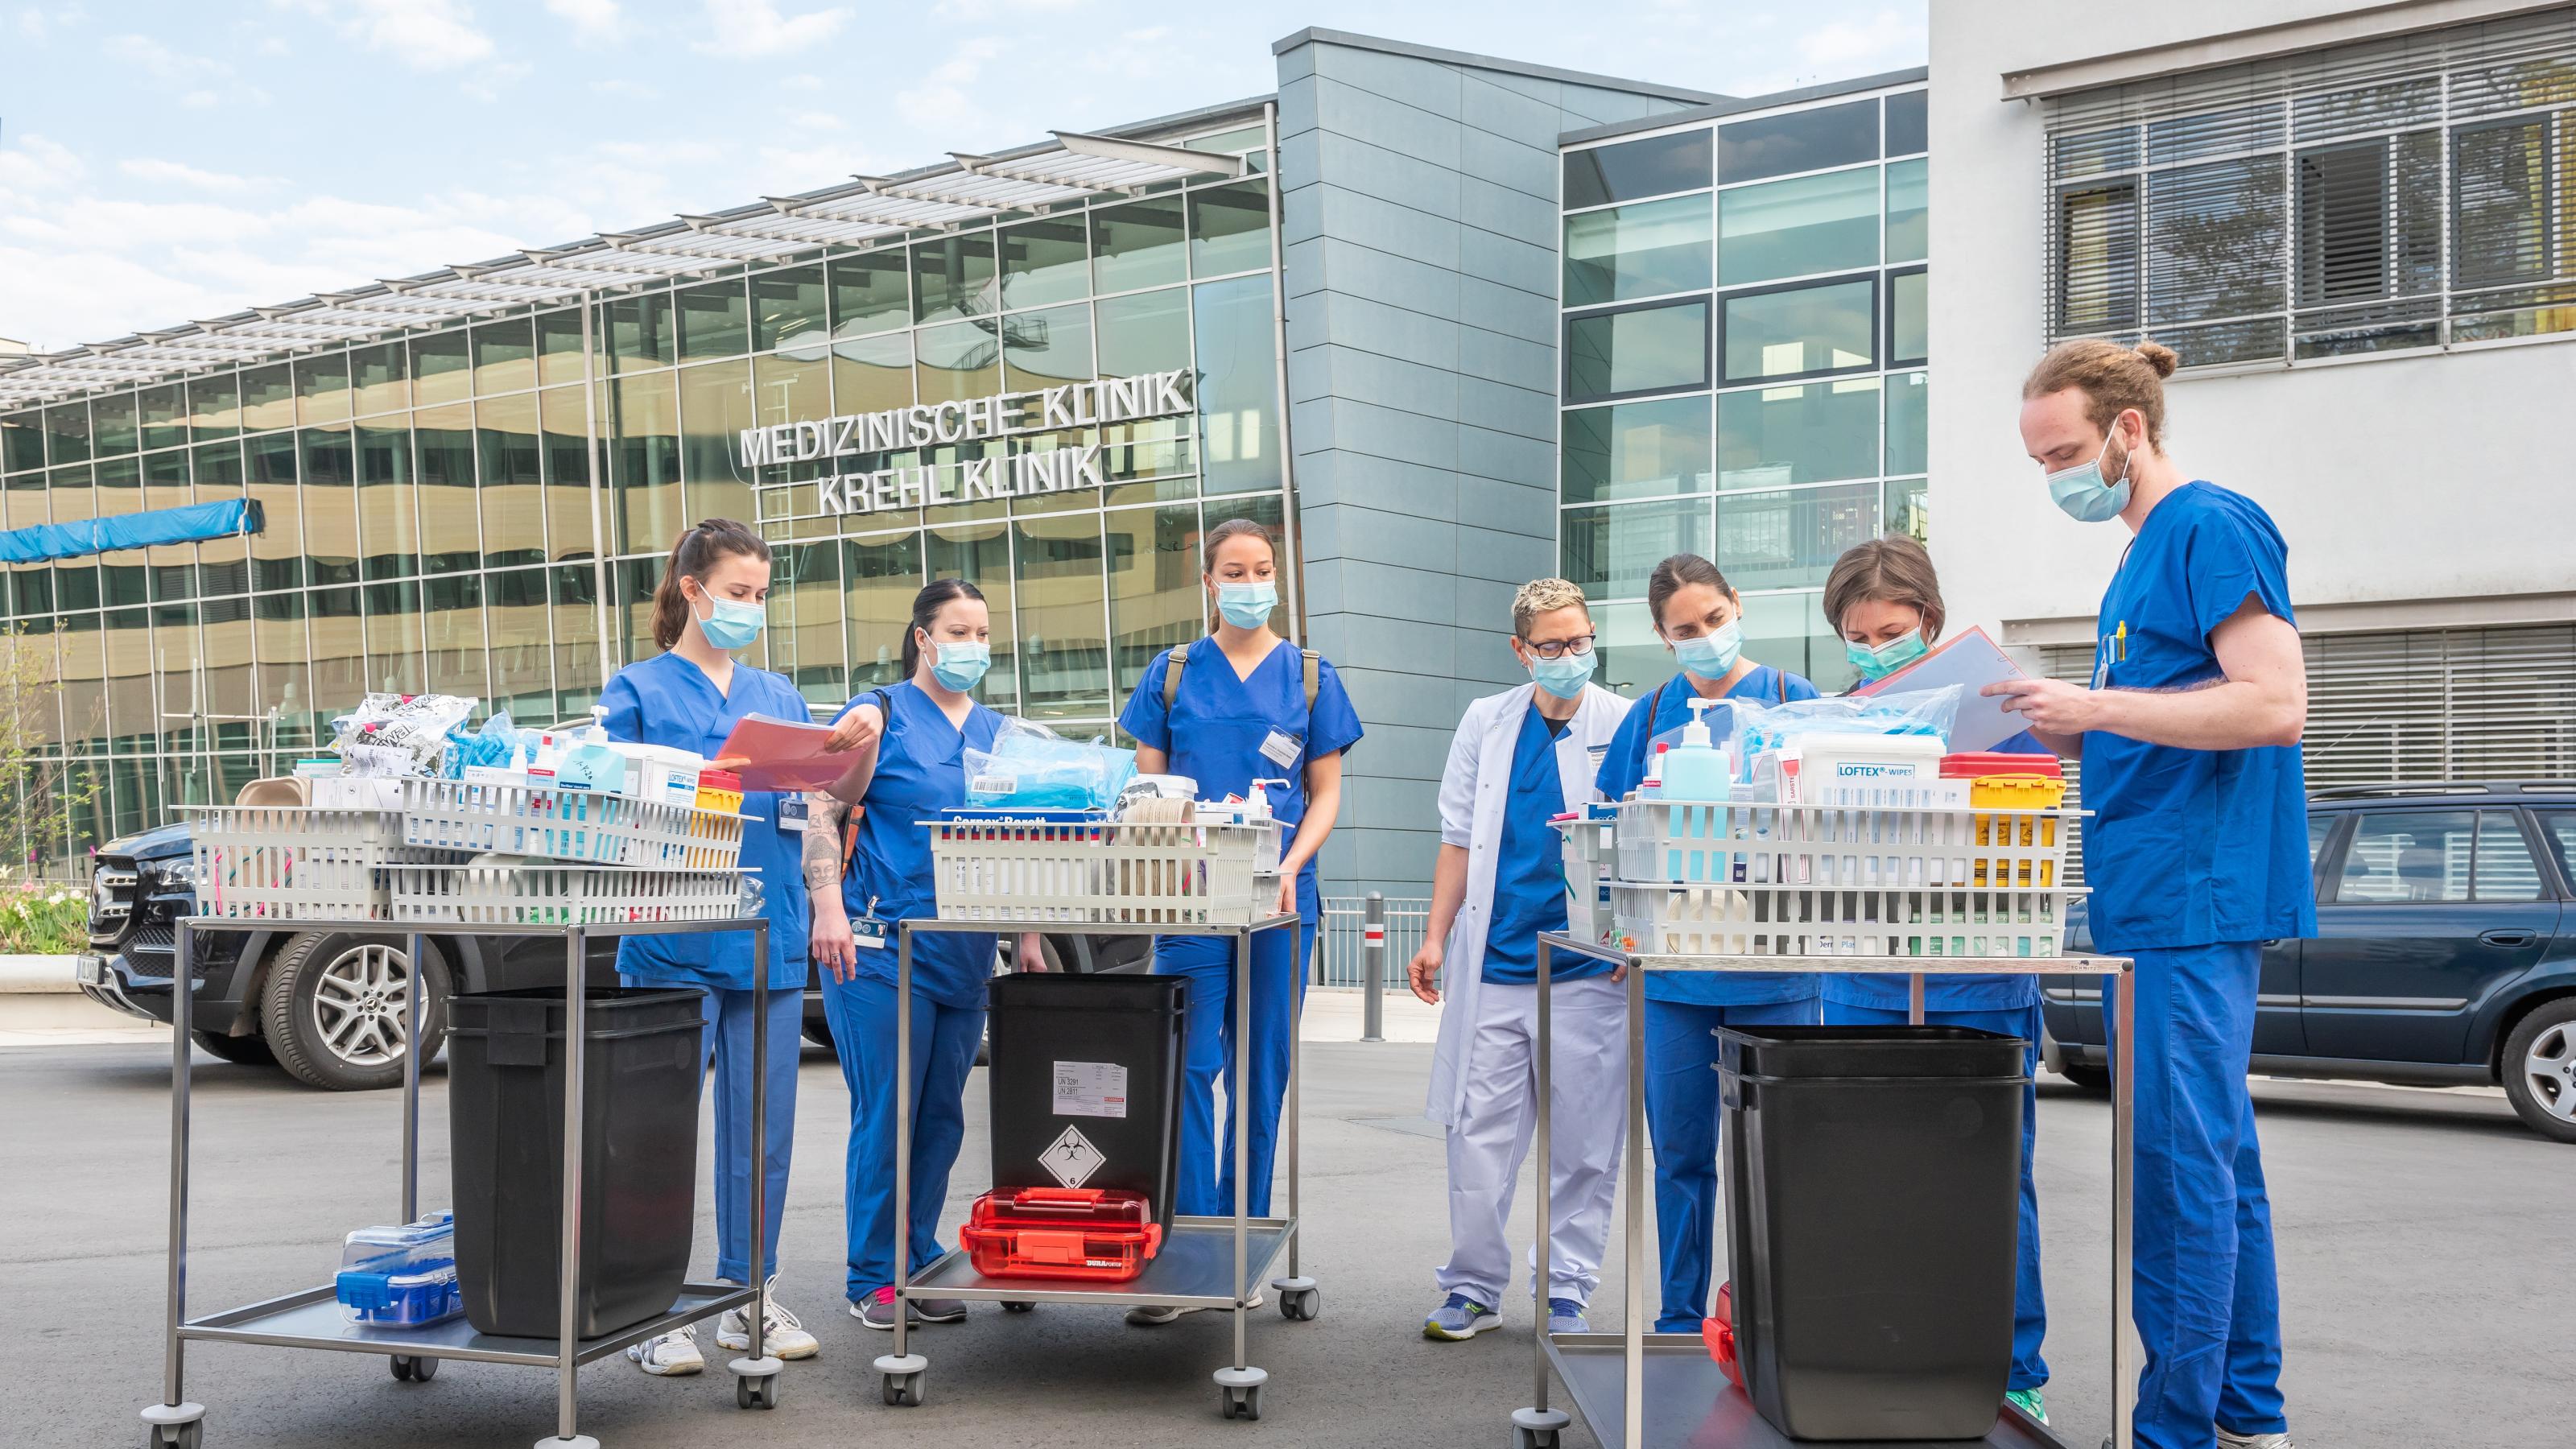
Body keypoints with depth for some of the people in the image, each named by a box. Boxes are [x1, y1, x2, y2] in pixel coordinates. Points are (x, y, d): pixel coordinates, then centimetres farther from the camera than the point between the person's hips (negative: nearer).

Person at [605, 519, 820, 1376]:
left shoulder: (781, 696, 16)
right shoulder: (639, 691, 3)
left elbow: (813, 810, 15)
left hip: (770, 939, 4)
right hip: (675, 941, -4)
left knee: (762, 1130, 8)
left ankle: (750, 1299, 18)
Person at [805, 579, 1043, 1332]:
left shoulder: (998, 732, 15)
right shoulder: (879, 715, -1)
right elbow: (824, 816, -7)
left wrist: (1028, 936, 14)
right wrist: (830, 909, -19)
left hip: (965, 953, 6)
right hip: (881, 947, -5)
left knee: (941, 1117, 9)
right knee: (885, 1117, -3)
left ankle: (918, 1268, 19)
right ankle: (873, 1279, 7)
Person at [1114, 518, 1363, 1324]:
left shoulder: (1308, 675, 8)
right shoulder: (1173, 673, 7)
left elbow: (1326, 792, 8)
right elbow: (1148, 788, 8)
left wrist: (1291, 869, -9)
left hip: (1280, 896, 1)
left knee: (1262, 1074, 5)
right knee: (1187, 1070, -6)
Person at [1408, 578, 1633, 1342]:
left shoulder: (1626, 726, 2)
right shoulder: (1487, 722, 10)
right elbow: (1460, 839, 13)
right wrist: (1436, 937, 8)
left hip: (1590, 970, -2)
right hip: (1496, 970, 2)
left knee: (1583, 1148, 4)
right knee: (1478, 1139, 3)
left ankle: (1565, 1296, 17)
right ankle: (1473, 1288, 16)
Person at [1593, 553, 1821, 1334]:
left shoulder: (1794, 700, 2)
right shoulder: (1651, 716, 9)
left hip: (1771, 962, -2)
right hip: (1672, 965, 3)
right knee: (1680, 1153, 9)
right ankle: (1680, 1322, 21)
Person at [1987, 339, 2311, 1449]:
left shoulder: (2214, 527, -9)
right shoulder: (2140, 561, 19)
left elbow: (2275, 705, -19)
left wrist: (2098, 706, -18)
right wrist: (2059, 724, 9)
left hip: (2197, 898, -10)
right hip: (2148, 902, 10)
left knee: (2179, 1164, -7)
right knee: (2217, 1160, 13)